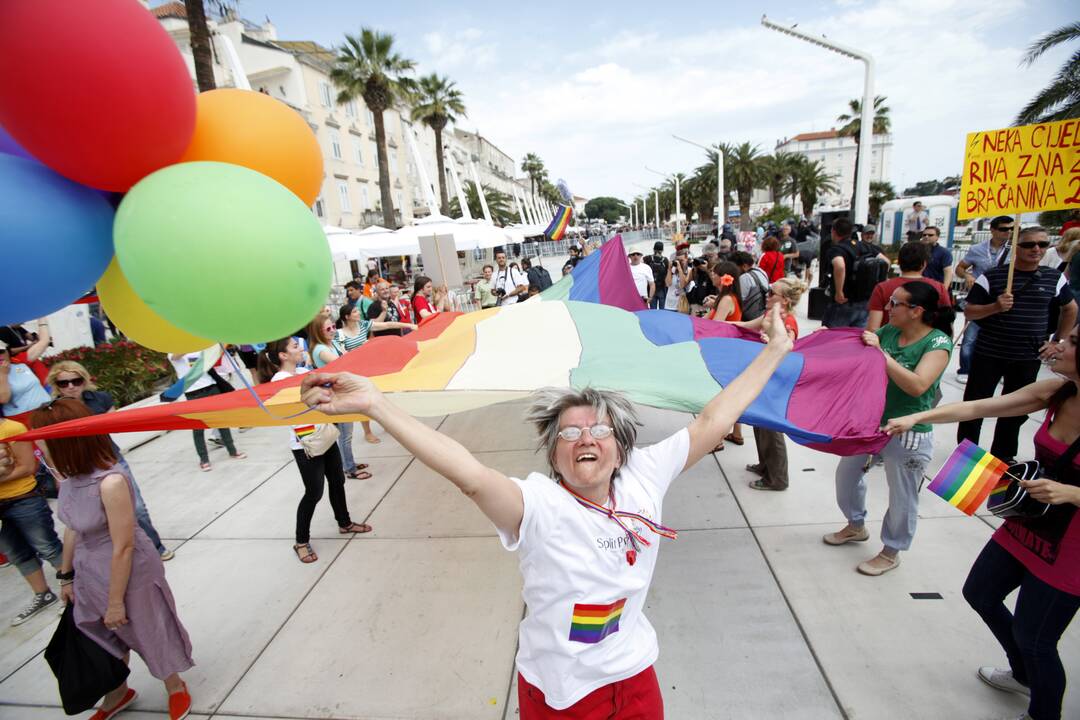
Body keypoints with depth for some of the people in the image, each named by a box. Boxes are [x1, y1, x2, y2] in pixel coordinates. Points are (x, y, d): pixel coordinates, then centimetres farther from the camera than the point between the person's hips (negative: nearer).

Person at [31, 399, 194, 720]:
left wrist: (116, 601, -16)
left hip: (129, 573, -7)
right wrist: (66, 576, 13)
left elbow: (123, 547, -25)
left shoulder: (110, 482, -32)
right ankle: (117, 694, 54)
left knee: (148, 632, 16)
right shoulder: (69, 475, -8)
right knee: (103, 635, 26)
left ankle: (176, 688, 43)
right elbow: (72, 530, 6)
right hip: (91, 574, 7)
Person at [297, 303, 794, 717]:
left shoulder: (644, 478, -11)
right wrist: (375, 404, -54)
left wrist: (775, 351, -6)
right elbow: (472, 475, -42)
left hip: (636, 678, 4)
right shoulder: (539, 505, -25)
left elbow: (711, 423, -9)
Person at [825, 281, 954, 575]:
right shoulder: (888, 332, -2)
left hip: (908, 434, -6)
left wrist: (881, 353, -31)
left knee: (902, 497, 11)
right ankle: (856, 526, 45)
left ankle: (891, 553, 33)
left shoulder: (938, 343, -17)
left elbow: (917, 386, -30)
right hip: (870, 421, 6)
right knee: (846, 473, 20)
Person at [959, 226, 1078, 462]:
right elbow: (969, 312, -6)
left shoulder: (1054, 278, 4)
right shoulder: (992, 276, -7)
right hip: (989, 354, -3)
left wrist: (1058, 342, 13)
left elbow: (1070, 309, 20)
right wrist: (995, 307, -24)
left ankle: (1003, 456, 30)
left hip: (1028, 359, 4)